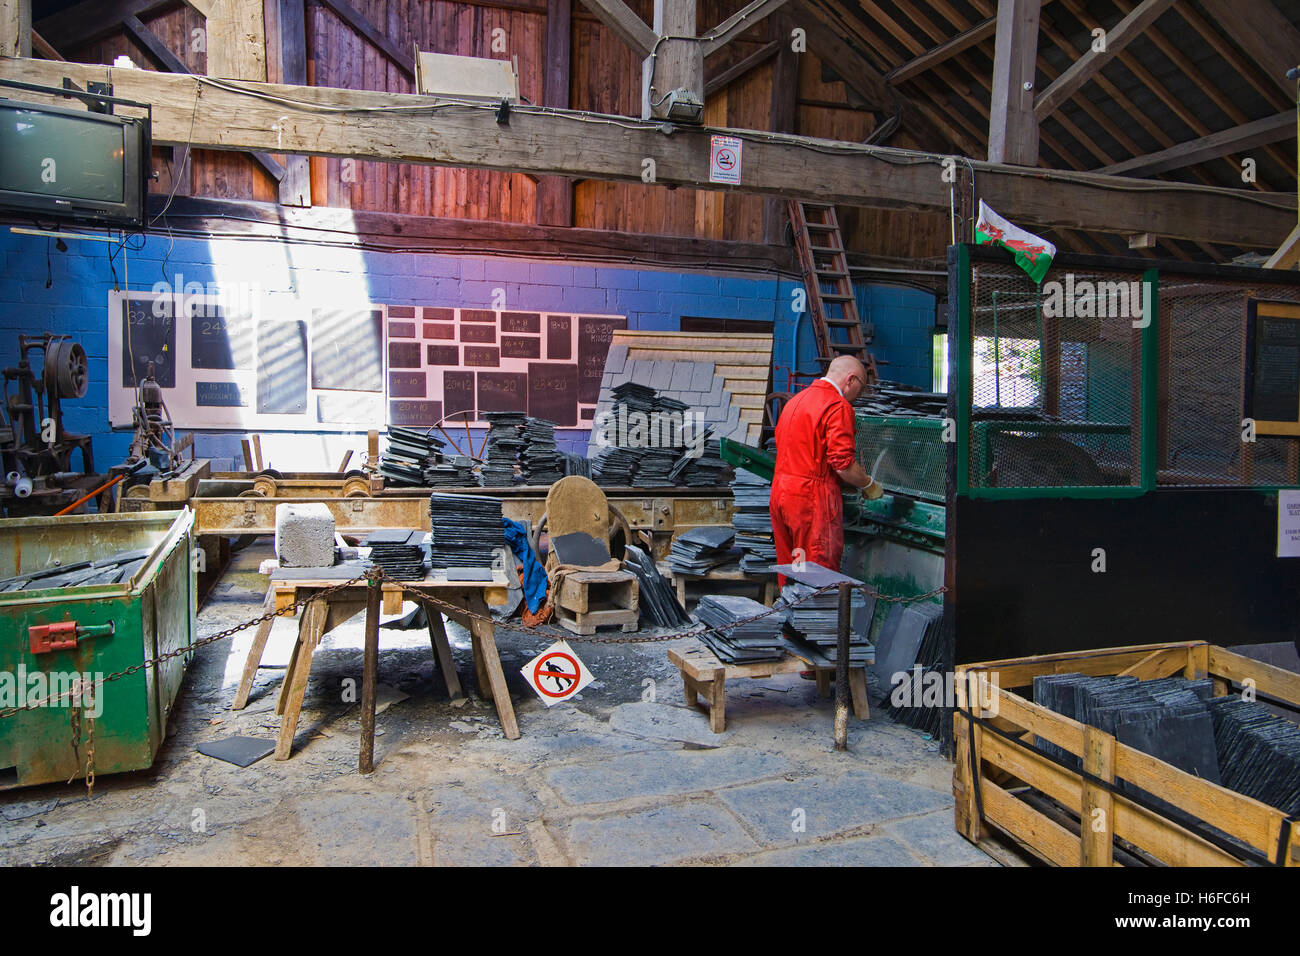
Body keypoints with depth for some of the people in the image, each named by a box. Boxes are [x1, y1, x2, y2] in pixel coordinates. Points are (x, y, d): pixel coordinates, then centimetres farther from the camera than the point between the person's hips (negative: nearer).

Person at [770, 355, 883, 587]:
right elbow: (843, 463, -17)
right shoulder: (838, 406, -11)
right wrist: (869, 485, 0)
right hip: (812, 498, -9)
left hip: (779, 492, 9)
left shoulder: (795, 400, 17)